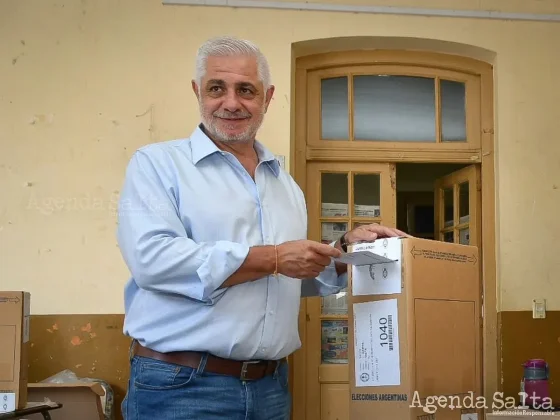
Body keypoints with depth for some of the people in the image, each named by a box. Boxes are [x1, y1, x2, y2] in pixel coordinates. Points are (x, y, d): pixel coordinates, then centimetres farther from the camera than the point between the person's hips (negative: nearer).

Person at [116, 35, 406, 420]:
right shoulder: (157, 163, -4)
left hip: (271, 385, 6)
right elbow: (152, 258, -20)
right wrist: (274, 258, -17)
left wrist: (345, 248, 3)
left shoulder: (287, 184, 15)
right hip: (180, 386, -5)